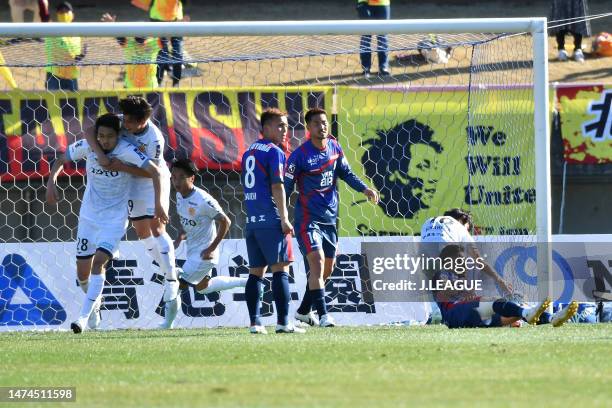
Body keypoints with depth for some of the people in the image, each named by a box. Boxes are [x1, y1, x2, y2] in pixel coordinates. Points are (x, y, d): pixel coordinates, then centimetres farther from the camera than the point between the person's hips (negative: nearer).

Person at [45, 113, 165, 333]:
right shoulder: (87, 146, -9)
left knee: (98, 262, -22)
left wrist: (158, 205, -25)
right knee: (83, 271, 6)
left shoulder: (127, 151, -20)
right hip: (89, 215, 4)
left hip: (115, 218, -4)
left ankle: (84, 316, -21)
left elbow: (154, 172, -20)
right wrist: (51, 181, -9)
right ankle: (94, 306, 35)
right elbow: (61, 160, 7)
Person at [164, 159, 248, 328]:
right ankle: (246, 282, 36)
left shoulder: (203, 200, -26)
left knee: (179, 284, -10)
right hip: (192, 250, 10)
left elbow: (225, 222, -21)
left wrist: (212, 248, -21)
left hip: (204, 252, -10)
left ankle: (167, 325, 2)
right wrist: (180, 237, 1)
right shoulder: (180, 196, 0)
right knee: (202, 287, 26)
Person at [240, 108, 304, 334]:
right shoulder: (274, 152, -7)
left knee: (256, 272, 8)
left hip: (252, 221, 8)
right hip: (271, 221, -8)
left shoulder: (248, 152, 18)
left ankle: (255, 322, 4)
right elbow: (277, 187, -14)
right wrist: (284, 219, -14)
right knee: (280, 270, -6)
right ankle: (283, 322, -10)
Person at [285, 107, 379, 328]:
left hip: (330, 218, 7)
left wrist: (364, 188, 3)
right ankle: (323, 315, -21)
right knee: (317, 263, -19)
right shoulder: (300, 155, -14)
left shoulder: (334, 147, 4)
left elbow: (346, 173, 17)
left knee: (327, 269, 13)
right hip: (308, 218, -7)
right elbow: (286, 186, -12)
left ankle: (304, 310, 29)